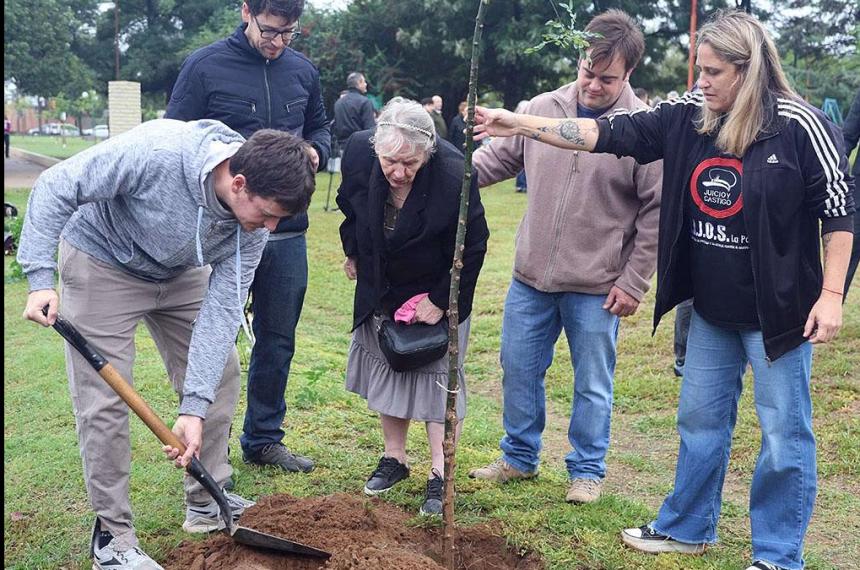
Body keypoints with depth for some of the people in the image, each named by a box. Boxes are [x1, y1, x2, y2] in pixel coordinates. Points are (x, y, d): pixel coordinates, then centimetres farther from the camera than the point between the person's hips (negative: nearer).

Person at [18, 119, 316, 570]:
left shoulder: (254, 217, -21)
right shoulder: (156, 152, -38)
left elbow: (222, 308, -21)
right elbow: (55, 188, -27)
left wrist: (195, 408, -24)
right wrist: (41, 278, -33)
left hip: (180, 273, 5)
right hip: (102, 261, -5)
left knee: (221, 374, 5)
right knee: (105, 401, -8)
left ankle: (206, 504, 22)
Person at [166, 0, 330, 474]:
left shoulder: (302, 71, 7)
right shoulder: (204, 67, -7)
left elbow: (320, 128, 21)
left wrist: (316, 151, -2)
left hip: (288, 233, 5)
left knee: (278, 340, 13)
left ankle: (264, 438, 29)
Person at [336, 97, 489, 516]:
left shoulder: (454, 176, -34)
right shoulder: (358, 152, -23)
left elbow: (473, 246, -18)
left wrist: (441, 300, -14)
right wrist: (353, 253, 13)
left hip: (435, 292, -4)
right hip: (380, 288, 4)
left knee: (437, 373, 0)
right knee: (386, 366, 14)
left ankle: (440, 474, 9)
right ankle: (394, 457, 30)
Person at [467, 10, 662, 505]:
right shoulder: (542, 109, -1)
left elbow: (657, 213, -9)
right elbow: (496, 158, 11)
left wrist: (634, 282, -9)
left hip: (596, 287, -4)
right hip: (531, 277, 4)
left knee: (593, 385, 10)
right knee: (519, 369, 15)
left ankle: (587, 470, 29)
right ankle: (520, 457, 34)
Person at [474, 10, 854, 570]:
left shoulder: (801, 125, -14)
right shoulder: (688, 116, -2)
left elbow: (838, 209, -10)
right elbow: (607, 134, -3)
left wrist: (831, 295, -13)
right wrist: (520, 123, -8)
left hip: (778, 311, -5)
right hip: (711, 309, 5)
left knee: (785, 434, 6)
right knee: (701, 420, 18)